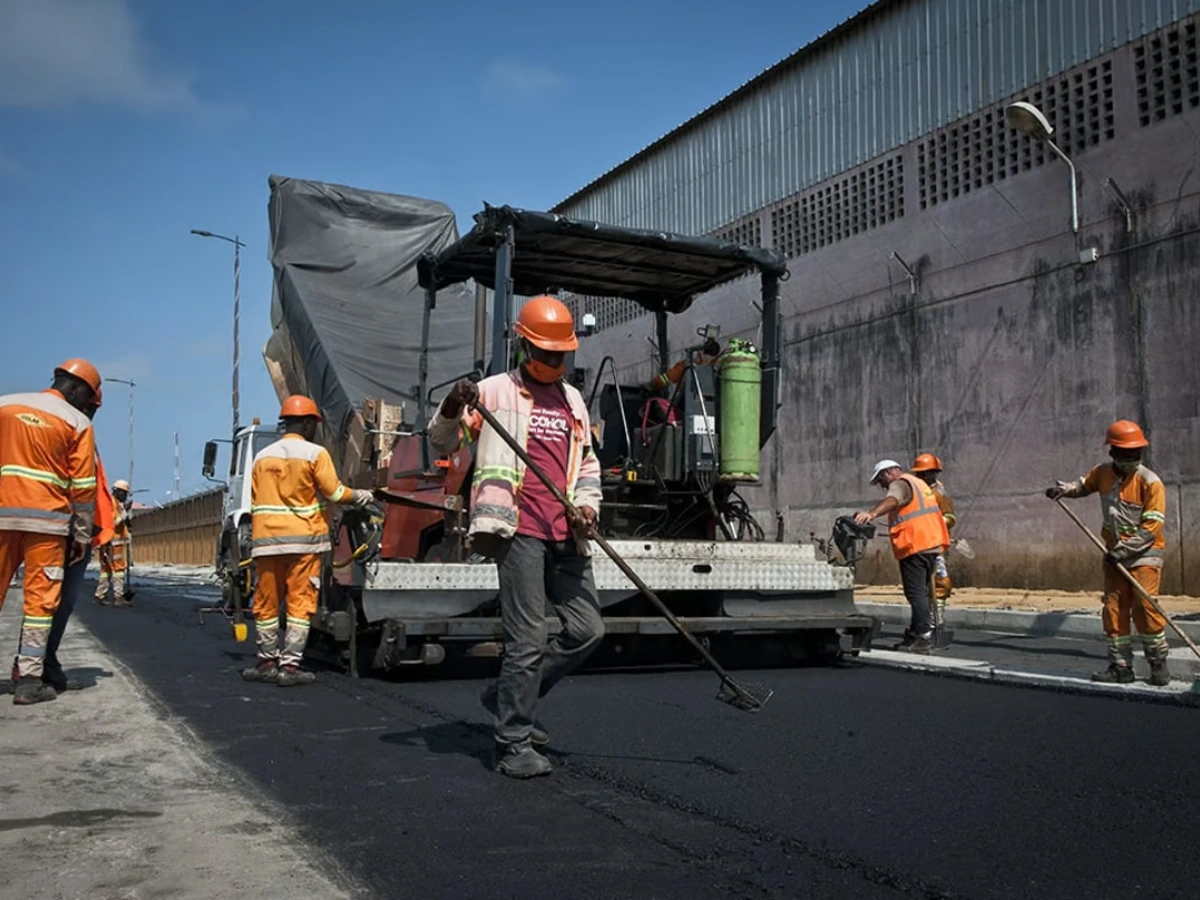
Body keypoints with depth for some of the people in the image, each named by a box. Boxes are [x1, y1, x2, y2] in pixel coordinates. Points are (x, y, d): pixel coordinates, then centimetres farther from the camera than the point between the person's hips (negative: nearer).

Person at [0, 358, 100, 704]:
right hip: (46, 519, -3)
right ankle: (28, 679, 0)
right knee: (40, 599, 1)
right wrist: (82, 535, 4)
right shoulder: (78, 422, 1)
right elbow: (83, 486, -2)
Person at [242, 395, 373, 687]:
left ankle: (268, 661, 18)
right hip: (303, 539, -4)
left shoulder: (262, 456, 12)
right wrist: (359, 496, 13)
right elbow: (334, 492, -4)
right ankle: (289, 665, -3)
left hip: (265, 539, 5)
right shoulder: (315, 453, -3)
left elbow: (255, 502, 14)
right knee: (299, 603, -1)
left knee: (266, 603, 12)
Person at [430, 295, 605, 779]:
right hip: (519, 530, -6)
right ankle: (513, 745, 3)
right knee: (528, 638, -8)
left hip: (565, 537, 6)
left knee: (587, 629, 6)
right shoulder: (495, 391, 4)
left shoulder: (573, 399, 21)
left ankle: (508, 699, 22)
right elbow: (441, 443, 3)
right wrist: (452, 408, -17)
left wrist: (587, 503, 6)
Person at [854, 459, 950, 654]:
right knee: (920, 592, 16)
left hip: (915, 545, -10)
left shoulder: (900, 484, -5)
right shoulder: (919, 483, 26)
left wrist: (871, 513, -46)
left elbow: (892, 500, -29)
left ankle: (924, 637, -11)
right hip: (932, 544, 10)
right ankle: (915, 633, 22)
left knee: (916, 593, -9)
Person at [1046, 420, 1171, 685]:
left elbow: (1151, 528, -17)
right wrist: (1064, 489, 4)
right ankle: (1121, 668, 13)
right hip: (1115, 555, 5)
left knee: (1145, 608, -13)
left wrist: (1125, 550, -22)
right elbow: (1084, 484, 25)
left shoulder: (1150, 482, -13)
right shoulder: (1103, 473, 3)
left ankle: (1159, 665, 4)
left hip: (1144, 554, -5)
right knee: (1114, 612, 5)